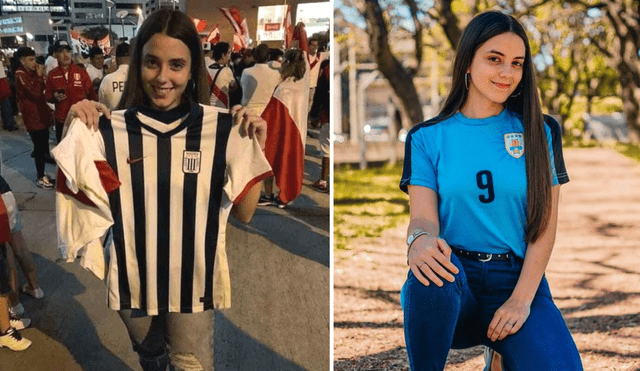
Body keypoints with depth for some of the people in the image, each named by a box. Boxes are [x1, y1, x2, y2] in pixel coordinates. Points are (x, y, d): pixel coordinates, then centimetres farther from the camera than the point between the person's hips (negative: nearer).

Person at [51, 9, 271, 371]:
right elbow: (79, 201, -3)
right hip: (134, 279, 1)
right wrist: (74, 130, -13)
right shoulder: (110, 129, -10)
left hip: (194, 279, -1)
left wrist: (257, 150, -16)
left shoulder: (222, 128, -11)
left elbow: (244, 212, -4)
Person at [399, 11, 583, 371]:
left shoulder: (540, 132, 8)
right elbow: (423, 216, -5)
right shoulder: (428, 137, 6)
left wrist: (521, 300, -10)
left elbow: (546, 224, 2)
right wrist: (420, 239, -31)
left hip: (519, 279, 1)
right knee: (430, 269, -37)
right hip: (454, 275, -1)